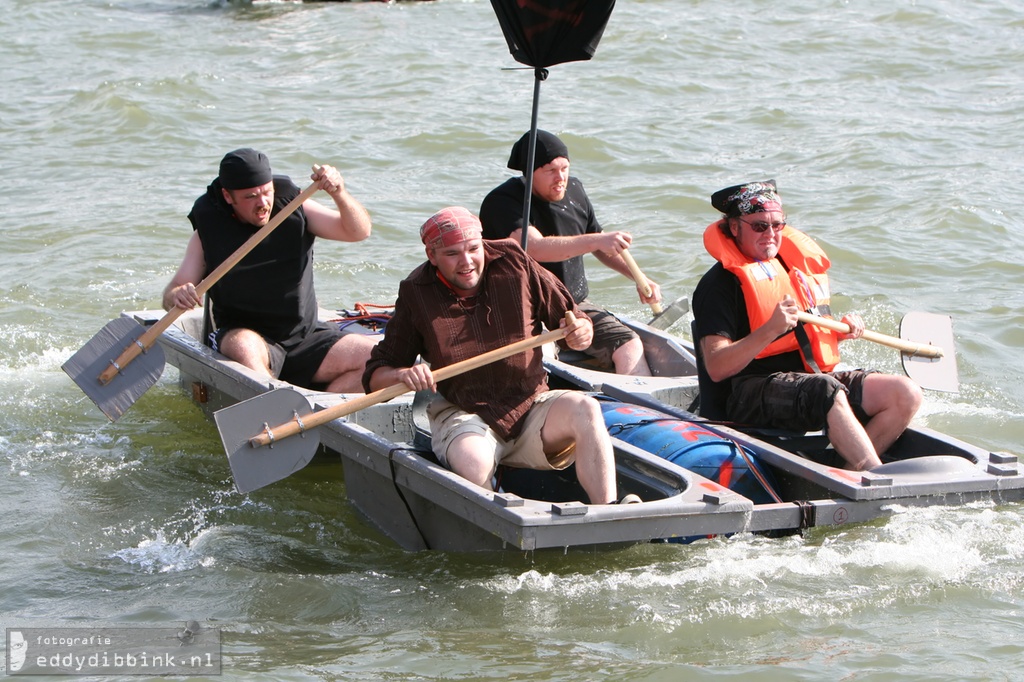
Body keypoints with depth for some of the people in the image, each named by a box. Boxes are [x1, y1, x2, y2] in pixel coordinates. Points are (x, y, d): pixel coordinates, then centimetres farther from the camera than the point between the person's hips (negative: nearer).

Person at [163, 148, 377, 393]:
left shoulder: (294, 208, 2)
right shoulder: (209, 231, -2)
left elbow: (359, 231, -3)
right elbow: (170, 296, -3)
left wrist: (339, 194, -23)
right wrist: (176, 297, -29)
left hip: (306, 337, 3)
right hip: (245, 335, -3)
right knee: (243, 347, -39)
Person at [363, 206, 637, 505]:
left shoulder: (516, 266, -2)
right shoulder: (416, 296, -2)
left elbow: (575, 320, 6)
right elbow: (374, 377, 0)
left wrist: (581, 332, -19)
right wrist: (401, 375, -23)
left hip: (531, 407, 2)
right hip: (461, 414, -2)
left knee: (585, 409, -28)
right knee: (473, 462, -36)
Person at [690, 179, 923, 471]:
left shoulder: (796, 264, 19)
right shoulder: (720, 283, -5)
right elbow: (716, 368, -17)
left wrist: (840, 331, 9)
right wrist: (771, 329, -27)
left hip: (813, 376, 8)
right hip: (748, 394, -8)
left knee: (906, 394, -12)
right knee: (828, 392, -37)